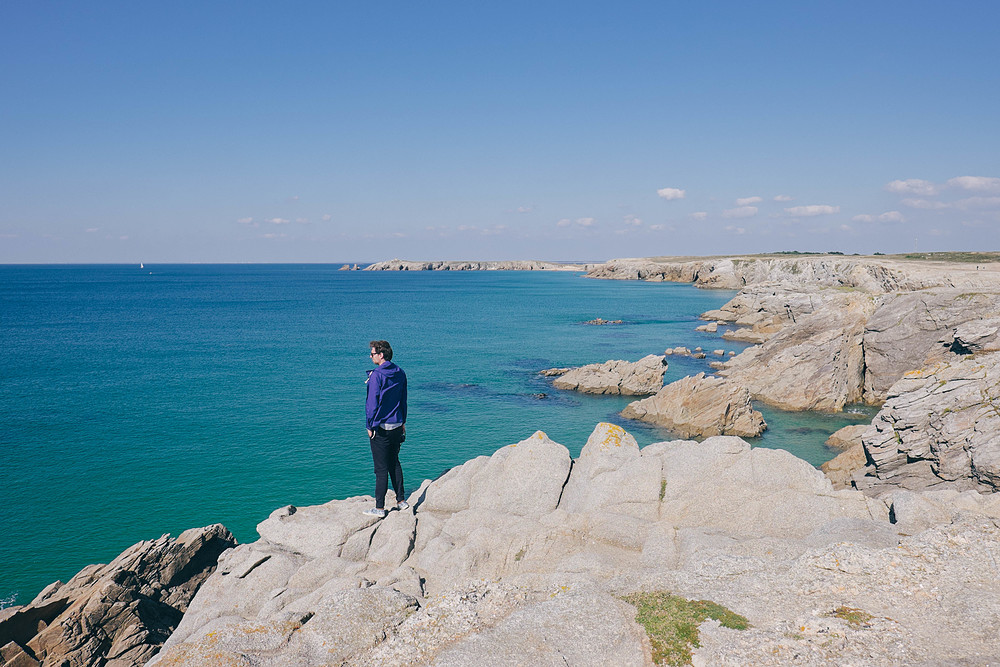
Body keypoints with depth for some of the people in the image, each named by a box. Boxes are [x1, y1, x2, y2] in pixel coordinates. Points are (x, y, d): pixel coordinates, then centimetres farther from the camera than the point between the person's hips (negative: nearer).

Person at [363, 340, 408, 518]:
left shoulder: (376, 375, -17)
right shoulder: (400, 373, 6)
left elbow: (373, 403, -16)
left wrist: (370, 426, -7)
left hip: (380, 428, -7)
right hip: (397, 426, 7)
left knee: (381, 468, -1)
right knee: (394, 463, 18)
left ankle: (379, 508, 6)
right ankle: (401, 501, 23)